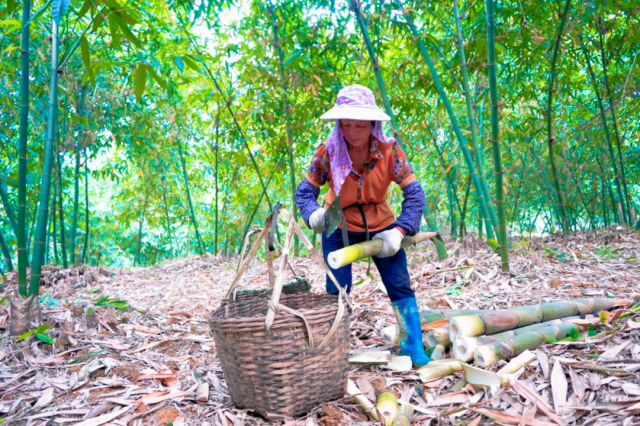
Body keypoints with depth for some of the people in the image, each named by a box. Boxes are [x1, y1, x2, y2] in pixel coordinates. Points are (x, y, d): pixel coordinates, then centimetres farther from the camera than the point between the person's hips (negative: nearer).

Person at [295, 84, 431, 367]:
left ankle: (414, 350, 12)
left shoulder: (389, 150, -20)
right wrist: (313, 214, -37)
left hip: (380, 226, 1)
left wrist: (400, 231, -31)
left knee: (400, 287, -1)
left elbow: (414, 193, -18)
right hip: (339, 229, 0)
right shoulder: (328, 152, -20)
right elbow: (304, 192, -14)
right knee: (337, 291, -4)